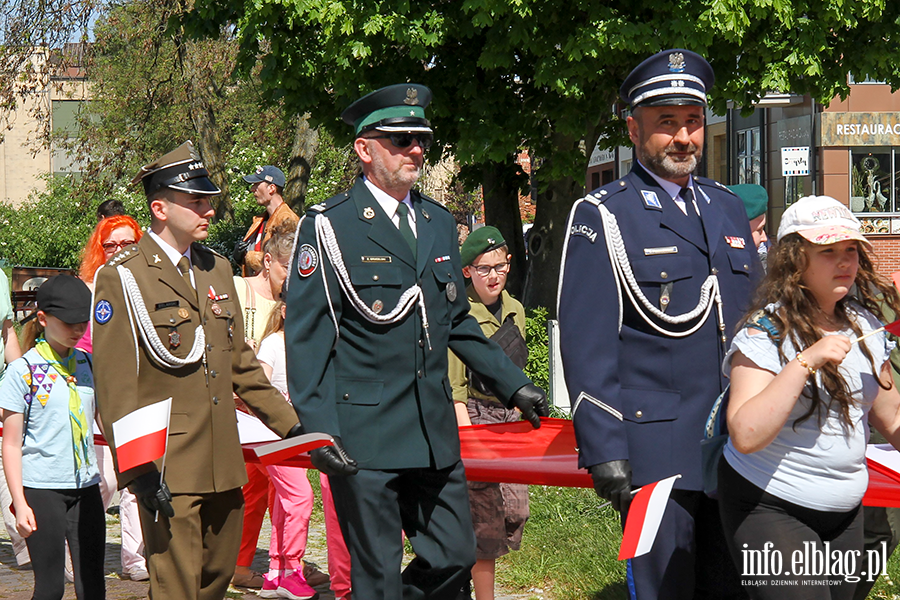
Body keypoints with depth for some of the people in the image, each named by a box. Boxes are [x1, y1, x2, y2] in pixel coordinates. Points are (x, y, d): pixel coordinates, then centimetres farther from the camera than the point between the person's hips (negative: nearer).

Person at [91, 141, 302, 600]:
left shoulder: (216, 269, 14)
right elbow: (115, 385, -13)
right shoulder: (123, 277, -9)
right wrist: (137, 470, -19)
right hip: (167, 471, -7)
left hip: (224, 466, 7)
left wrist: (291, 424, 18)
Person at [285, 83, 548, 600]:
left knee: (456, 557, 7)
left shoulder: (440, 224, 14)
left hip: (436, 433, 6)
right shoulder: (328, 227, -5)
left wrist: (513, 384, 19)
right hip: (364, 436, -6)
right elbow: (306, 337, -7)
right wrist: (318, 430, -14)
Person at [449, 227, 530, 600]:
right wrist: (466, 435, -16)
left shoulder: (515, 311, 11)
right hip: (474, 418, -7)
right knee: (485, 517, -6)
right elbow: (453, 387, -11)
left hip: (509, 417, 7)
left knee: (516, 511, 3)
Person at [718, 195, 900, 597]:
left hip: (845, 514, 7)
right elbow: (745, 436, -27)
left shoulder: (865, 325, 5)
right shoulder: (766, 332, -16)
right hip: (768, 508, -7)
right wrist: (806, 361, -30)